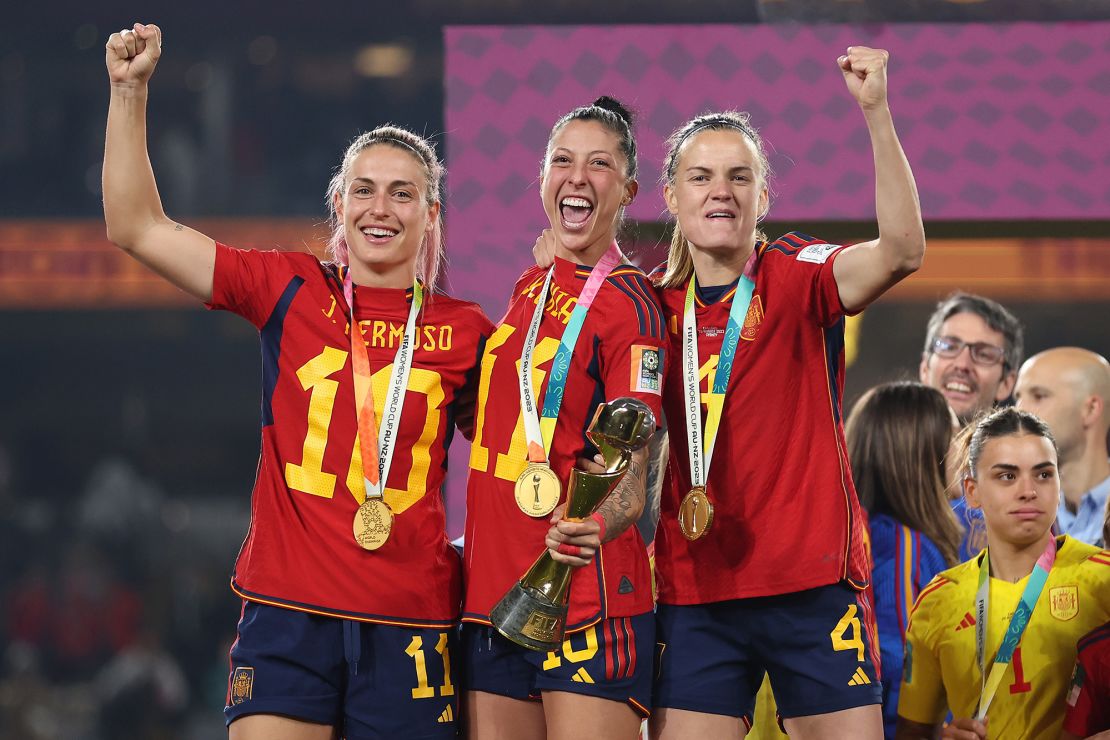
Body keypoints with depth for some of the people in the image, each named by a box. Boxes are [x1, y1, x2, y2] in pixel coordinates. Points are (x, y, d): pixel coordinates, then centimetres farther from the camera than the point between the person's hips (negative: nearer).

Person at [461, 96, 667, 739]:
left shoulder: (627, 301, -7)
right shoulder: (531, 288, 14)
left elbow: (631, 465, -15)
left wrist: (595, 524, -33)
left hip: (587, 595, -7)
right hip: (493, 595, 7)